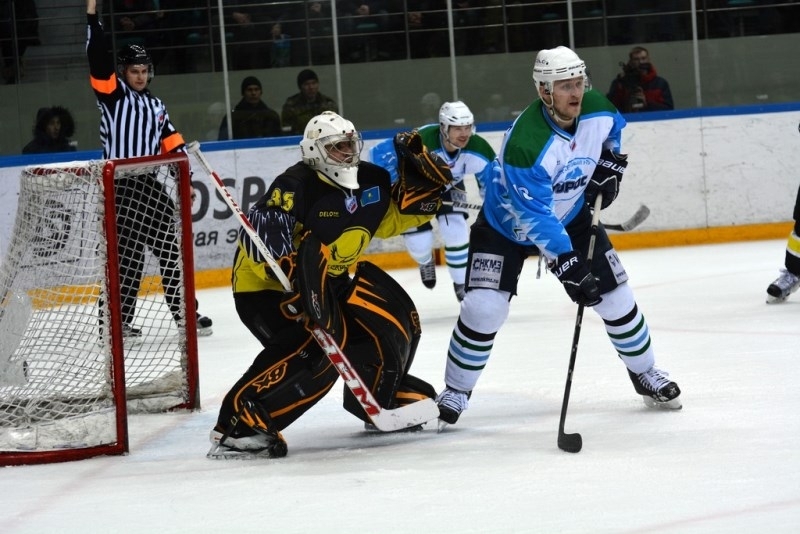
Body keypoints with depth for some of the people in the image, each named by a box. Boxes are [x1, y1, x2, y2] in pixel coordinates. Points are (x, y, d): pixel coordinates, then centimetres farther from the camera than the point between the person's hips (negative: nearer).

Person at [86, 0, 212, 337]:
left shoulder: (156, 107, 18)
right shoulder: (112, 96, 0)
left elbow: (172, 144, 15)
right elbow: (98, 57, -13)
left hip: (151, 186, 6)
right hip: (120, 187, -6)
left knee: (171, 250, 6)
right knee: (129, 254, -8)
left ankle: (185, 312, 13)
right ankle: (119, 319, -4)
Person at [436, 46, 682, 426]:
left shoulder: (597, 111, -20)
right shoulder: (525, 143, -38)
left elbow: (613, 129, 10)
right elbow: (536, 220, -36)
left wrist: (609, 165, -4)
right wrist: (570, 269, -38)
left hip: (570, 216, 5)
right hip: (508, 223, -5)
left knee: (615, 295, 3)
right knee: (483, 308, -17)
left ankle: (646, 374, 25)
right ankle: (455, 392, 1)